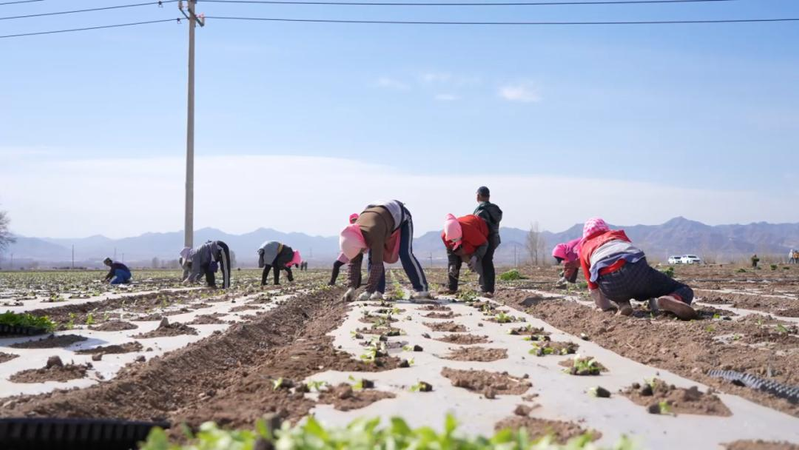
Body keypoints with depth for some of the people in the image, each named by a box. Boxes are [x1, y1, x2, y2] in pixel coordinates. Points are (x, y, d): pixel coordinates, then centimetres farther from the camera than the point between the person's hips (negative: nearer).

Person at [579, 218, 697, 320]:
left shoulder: (584, 247, 32)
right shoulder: (618, 234, 37)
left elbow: (593, 287, 33)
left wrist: (607, 308, 49)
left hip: (611, 286, 1)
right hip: (634, 267, -1)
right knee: (685, 292, 13)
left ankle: (623, 304, 7)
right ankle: (673, 299, -23)